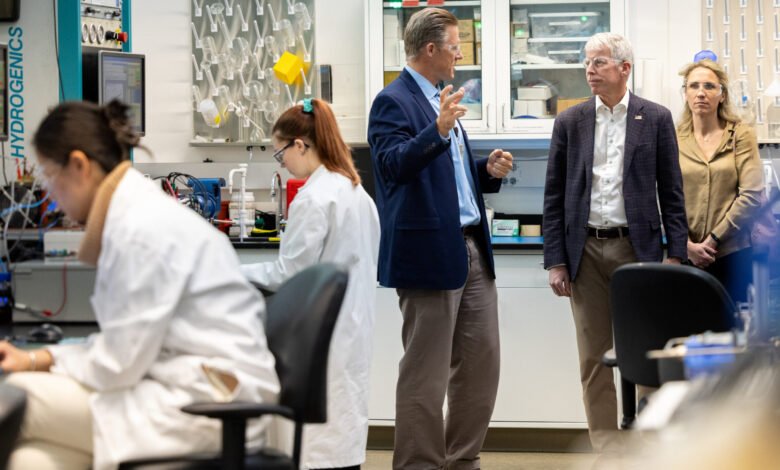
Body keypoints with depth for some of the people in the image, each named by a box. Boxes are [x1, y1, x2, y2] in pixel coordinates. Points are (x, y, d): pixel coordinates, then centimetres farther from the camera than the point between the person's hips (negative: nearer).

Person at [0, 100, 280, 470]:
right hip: (186, 387, 9)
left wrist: (47, 363, 2)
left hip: (206, 403, -9)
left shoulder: (142, 228, -17)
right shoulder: (133, 213, 14)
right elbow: (123, 343, 16)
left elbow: (118, 364, -16)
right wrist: (39, 358, 8)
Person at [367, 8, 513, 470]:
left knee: (481, 361, 11)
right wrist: (438, 131, -38)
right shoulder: (394, 102, -10)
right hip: (430, 253, -9)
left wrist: (488, 170, 7)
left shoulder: (441, 100, 18)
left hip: (472, 249, 9)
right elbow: (395, 165, -24)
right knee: (426, 374, -3)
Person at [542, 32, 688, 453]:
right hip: (586, 250, 2)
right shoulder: (570, 122, 6)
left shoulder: (656, 119, 3)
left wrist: (675, 255, -4)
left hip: (637, 248, -2)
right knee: (594, 359, 4)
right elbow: (553, 196, 7)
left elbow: (671, 192, 3)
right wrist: (555, 261, 0)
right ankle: (607, 448, 10)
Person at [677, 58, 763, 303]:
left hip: (732, 255, -1)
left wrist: (713, 239, -9)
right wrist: (687, 244, -11)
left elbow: (751, 195, -5)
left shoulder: (741, 135, 2)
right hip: (685, 255, 1)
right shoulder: (673, 139, 6)